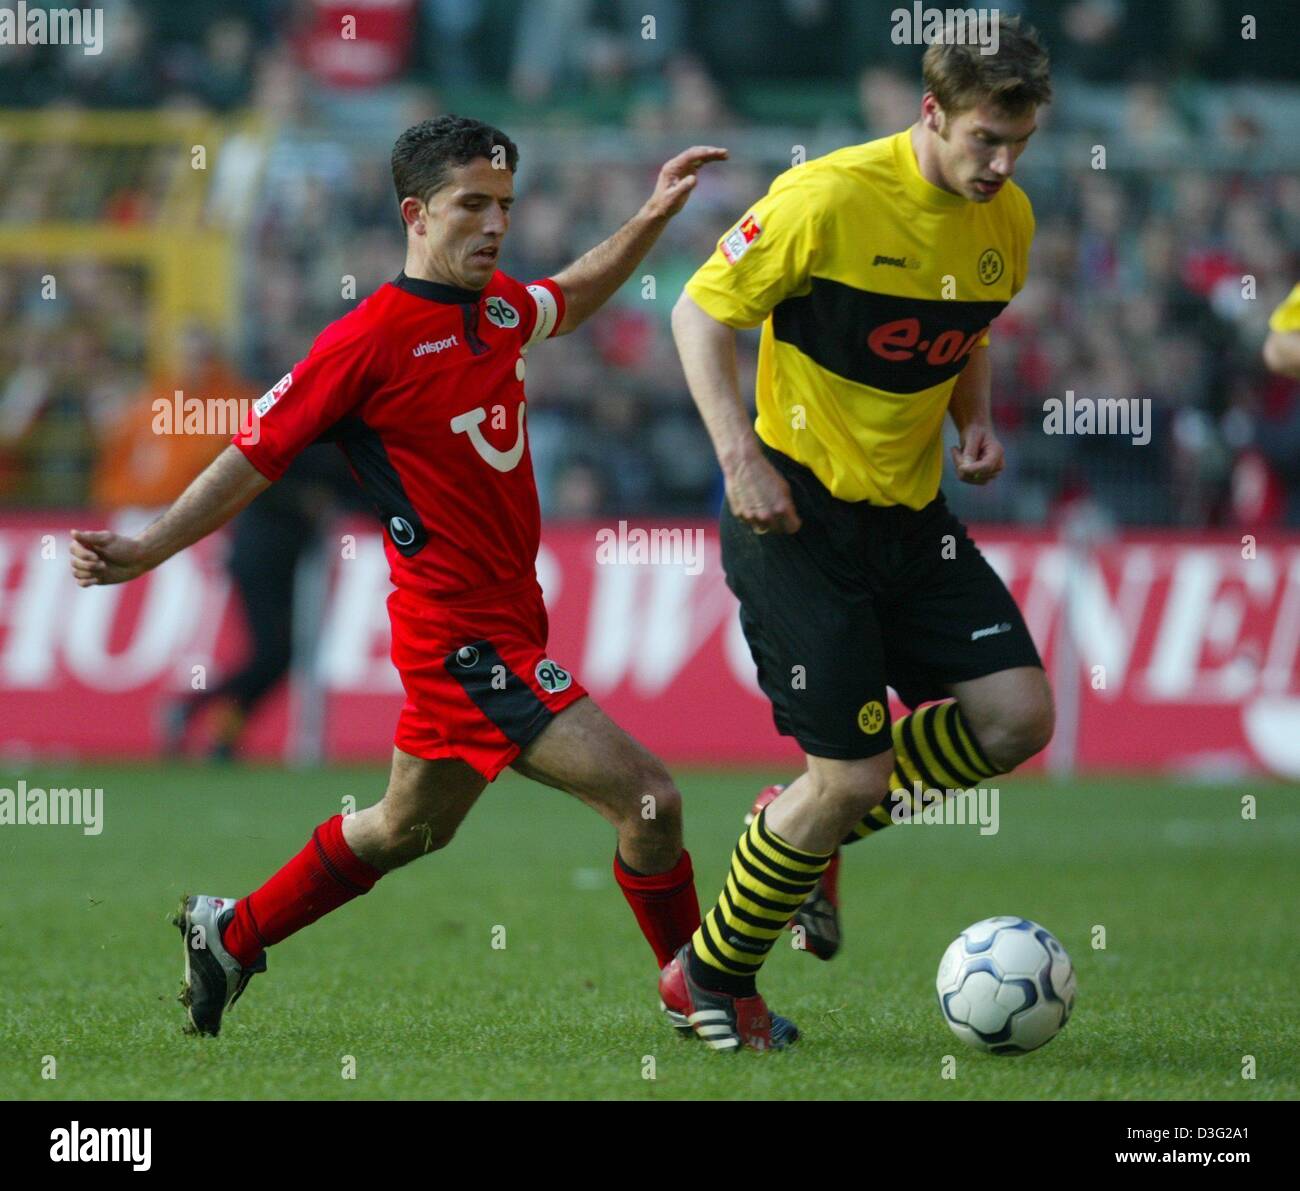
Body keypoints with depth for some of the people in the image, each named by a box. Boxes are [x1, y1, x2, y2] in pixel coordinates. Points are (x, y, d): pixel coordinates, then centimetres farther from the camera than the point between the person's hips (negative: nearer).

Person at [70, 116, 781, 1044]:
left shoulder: (500, 307, 7)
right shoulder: (369, 340, -15)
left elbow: (571, 300, 32)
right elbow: (256, 456, -9)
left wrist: (654, 219, 22)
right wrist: (147, 550, -15)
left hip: (506, 620, 9)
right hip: (463, 633, -9)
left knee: (410, 828, 25)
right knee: (646, 798, -13)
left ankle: (230, 935, 41)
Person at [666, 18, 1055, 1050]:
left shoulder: (1007, 221, 3)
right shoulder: (832, 198, -18)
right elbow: (700, 313, -11)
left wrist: (976, 420, 3)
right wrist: (742, 458, -19)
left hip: (911, 516, 7)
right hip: (799, 511, -7)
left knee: (1018, 714, -6)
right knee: (854, 773, -9)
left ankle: (817, 825, 19)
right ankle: (710, 981, 12)